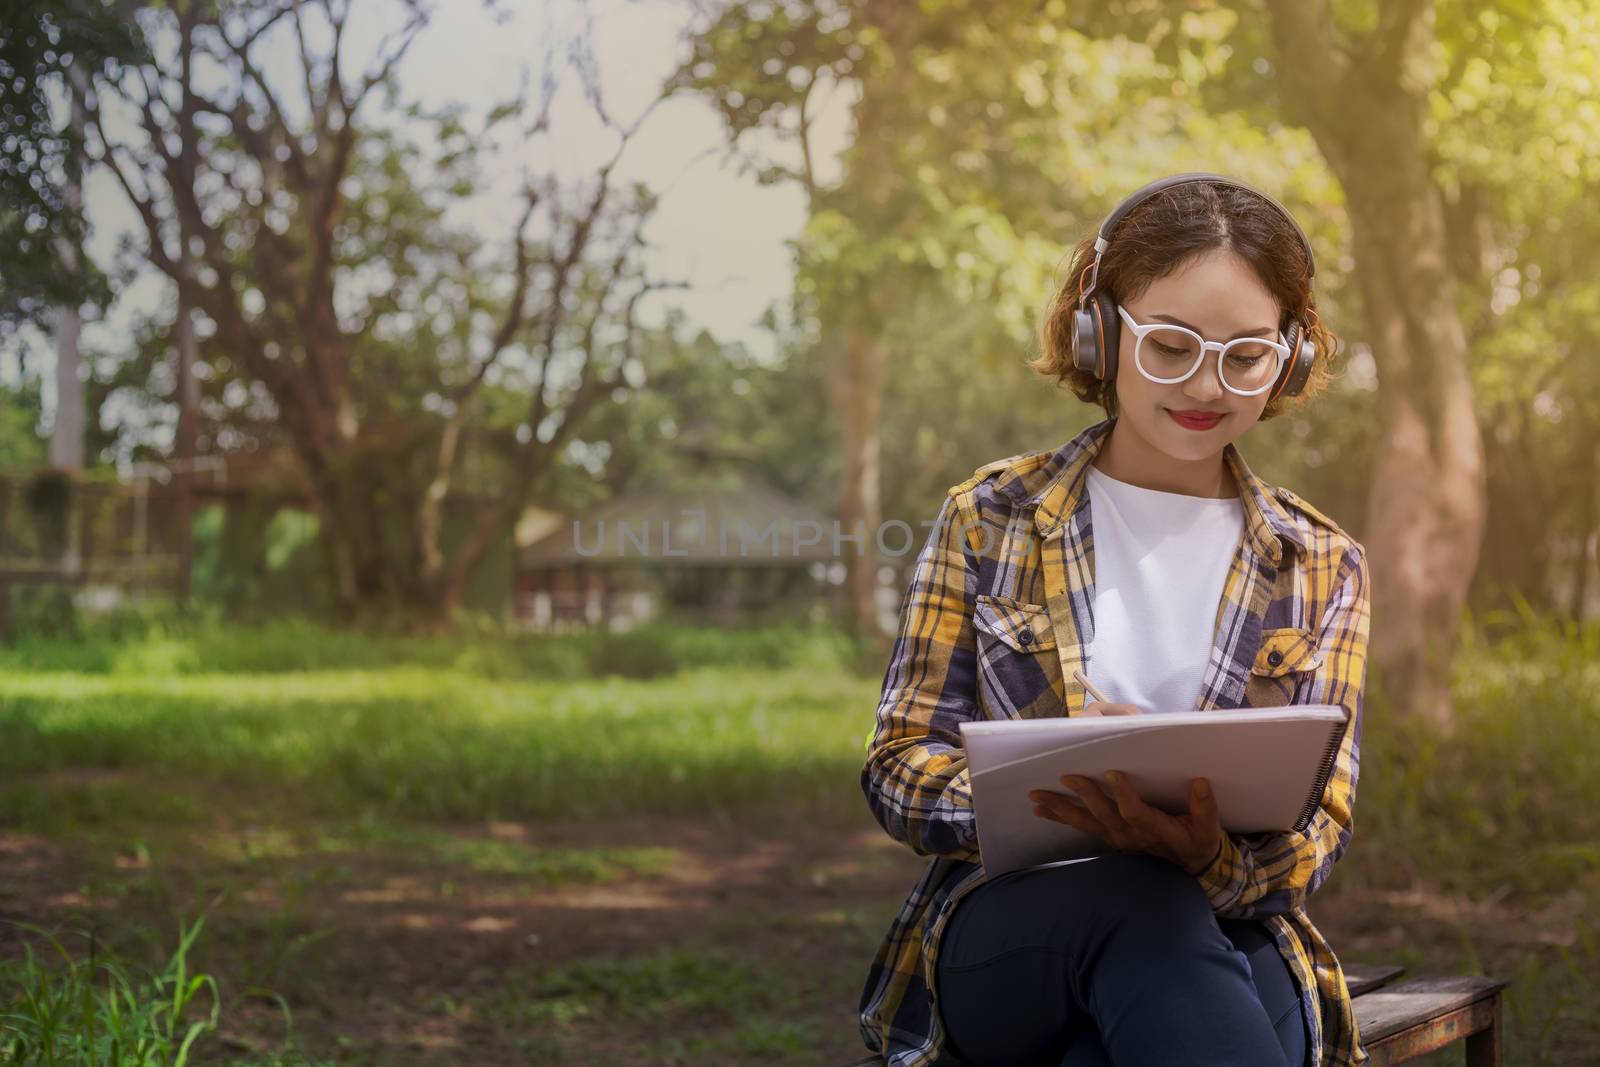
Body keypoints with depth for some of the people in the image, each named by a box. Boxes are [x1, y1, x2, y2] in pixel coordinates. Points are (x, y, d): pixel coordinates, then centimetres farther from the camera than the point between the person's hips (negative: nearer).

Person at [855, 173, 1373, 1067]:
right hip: (998, 940, 0)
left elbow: (1317, 828, 5)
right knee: (1142, 899, -38)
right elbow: (900, 766, 5)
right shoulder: (990, 518, 10)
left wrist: (1213, 856, -21)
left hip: (1224, 940, 0)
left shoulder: (1321, 569, 13)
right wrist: (1027, 793, -20)